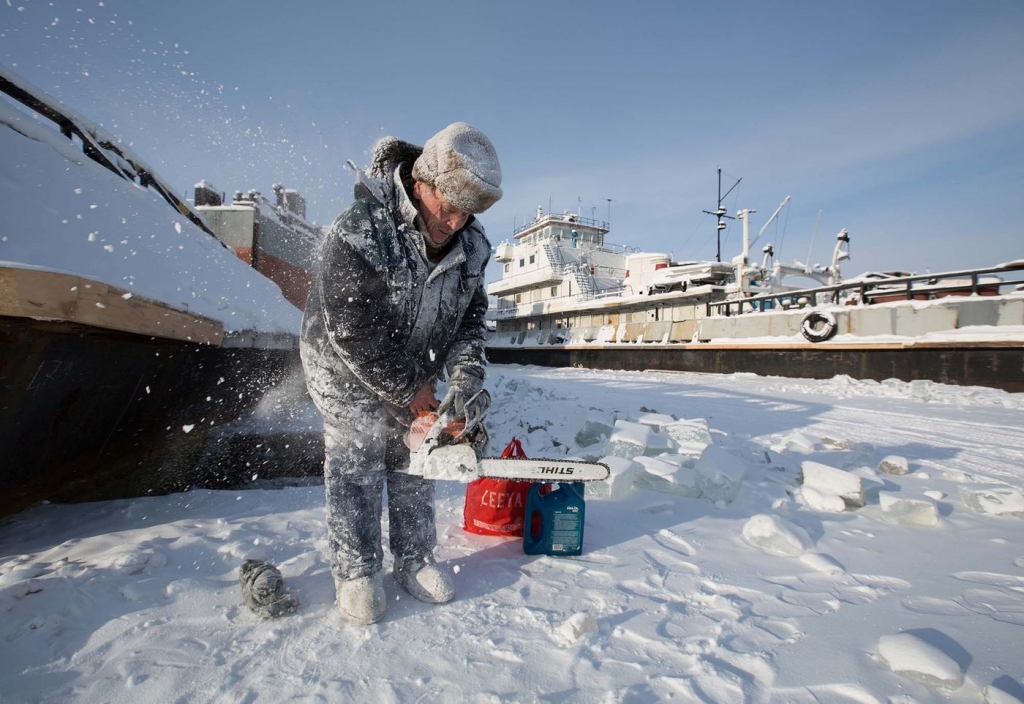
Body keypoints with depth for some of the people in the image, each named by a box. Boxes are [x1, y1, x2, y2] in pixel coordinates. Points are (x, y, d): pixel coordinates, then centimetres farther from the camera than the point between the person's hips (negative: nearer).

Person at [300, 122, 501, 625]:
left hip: (414, 369, 5)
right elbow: (355, 332, -30)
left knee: (411, 459, 8)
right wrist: (409, 389, -22)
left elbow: (469, 318, -6)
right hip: (345, 364, -5)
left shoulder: (471, 245, -13)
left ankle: (414, 559, 21)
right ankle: (355, 571, 11)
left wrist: (465, 382, -20)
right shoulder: (357, 233, -32)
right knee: (356, 461, -4)